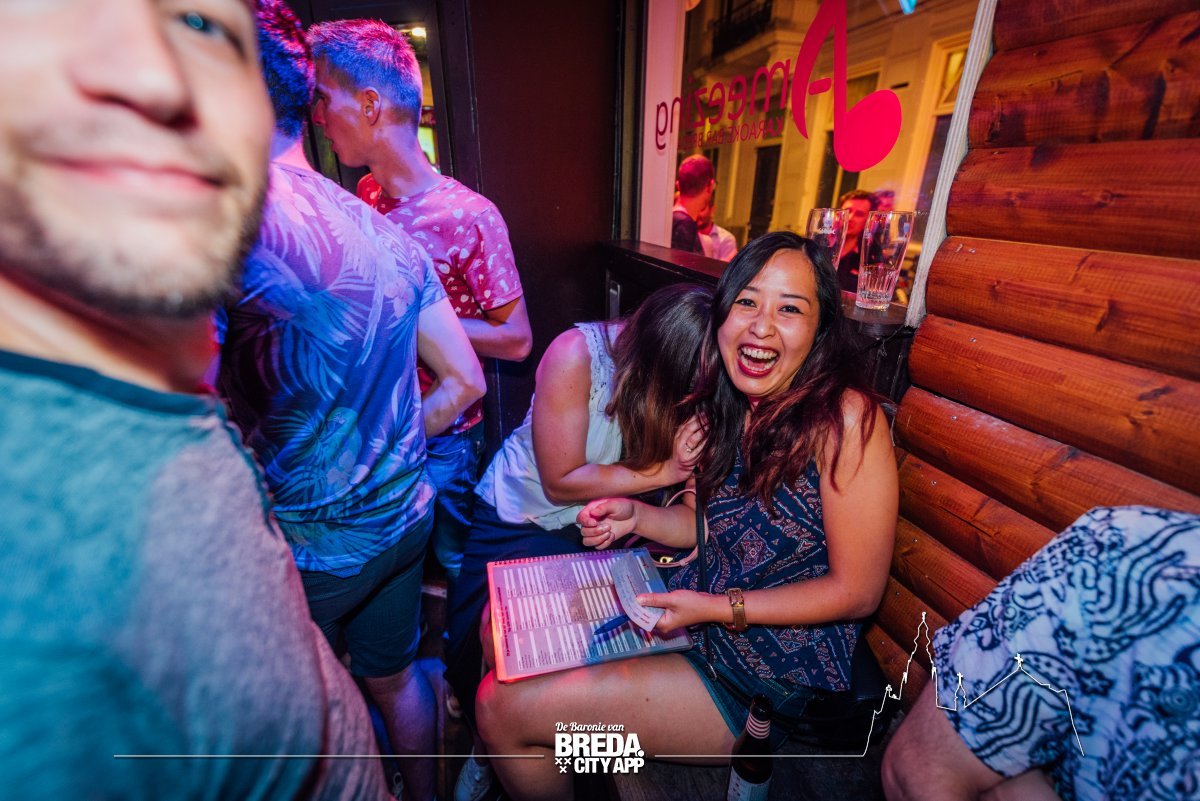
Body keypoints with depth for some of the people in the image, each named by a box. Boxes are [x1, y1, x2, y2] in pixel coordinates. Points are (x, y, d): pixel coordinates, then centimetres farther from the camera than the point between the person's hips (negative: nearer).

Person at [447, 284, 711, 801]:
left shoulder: (686, 374, -15)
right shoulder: (577, 354, -29)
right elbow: (561, 482, -24)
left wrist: (682, 454, -30)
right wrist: (663, 471, -28)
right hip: (520, 520, -2)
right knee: (492, 647, -2)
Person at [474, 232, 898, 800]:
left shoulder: (844, 419, -23)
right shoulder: (733, 406, -3)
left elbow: (858, 592, -17)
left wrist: (720, 608, -20)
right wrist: (636, 517, -9)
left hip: (761, 682, -6)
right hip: (698, 613, 7)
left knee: (504, 708, -9)